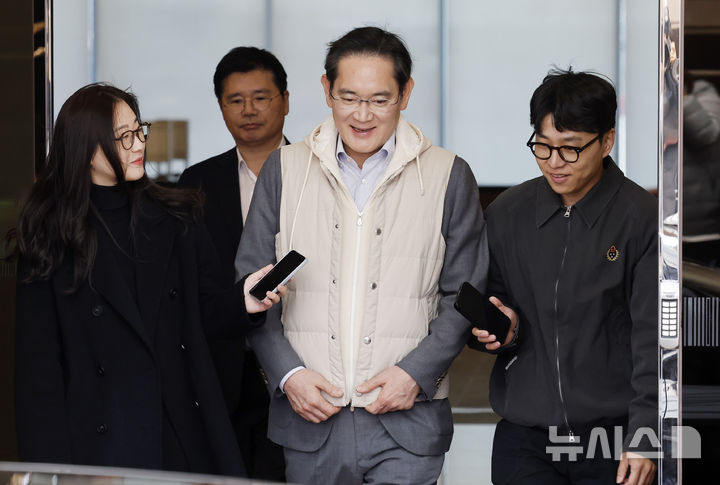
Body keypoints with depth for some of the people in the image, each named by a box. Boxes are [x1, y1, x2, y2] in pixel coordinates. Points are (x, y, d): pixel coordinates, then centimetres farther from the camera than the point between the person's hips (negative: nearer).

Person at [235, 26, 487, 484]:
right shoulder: (285, 169, 7)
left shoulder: (449, 176, 3)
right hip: (309, 418, 2)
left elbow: (464, 296, 5)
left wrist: (416, 373, -9)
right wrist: (287, 373, -5)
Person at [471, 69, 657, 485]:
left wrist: (643, 439, -14)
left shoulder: (643, 219, -5)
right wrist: (501, 329, -6)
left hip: (613, 438, -2)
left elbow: (652, 338, -8)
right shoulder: (506, 214, 7)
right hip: (524, 441, 3)